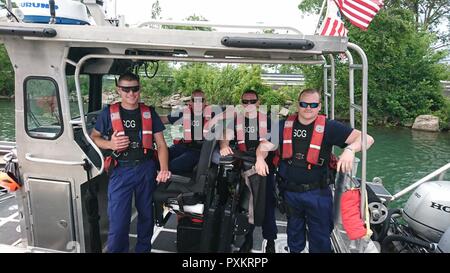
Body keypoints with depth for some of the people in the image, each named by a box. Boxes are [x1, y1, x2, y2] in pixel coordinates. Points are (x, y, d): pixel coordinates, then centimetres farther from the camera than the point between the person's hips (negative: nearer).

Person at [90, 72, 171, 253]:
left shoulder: (149, 113, 4)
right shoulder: (109, 113, 0)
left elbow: (161, 144, 2)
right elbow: (93, 137, 10)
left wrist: (164, 169, -13)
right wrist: (110, 144, -12)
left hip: (147, 169, 2)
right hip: (121, 171, -2)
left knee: (146, 215, 16)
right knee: (118, 221, -2)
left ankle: (143, 248, 37)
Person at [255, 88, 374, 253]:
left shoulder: (329, 127, -11)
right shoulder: (284, 125, -2)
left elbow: (367, 139, -15)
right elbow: (265, 146, 1)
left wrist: (350, 149, -35)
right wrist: (260, 158, -20)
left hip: (317, 193, -3)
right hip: (290, 191, 3)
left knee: (320, 239, 11)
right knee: (294, 234, 25)